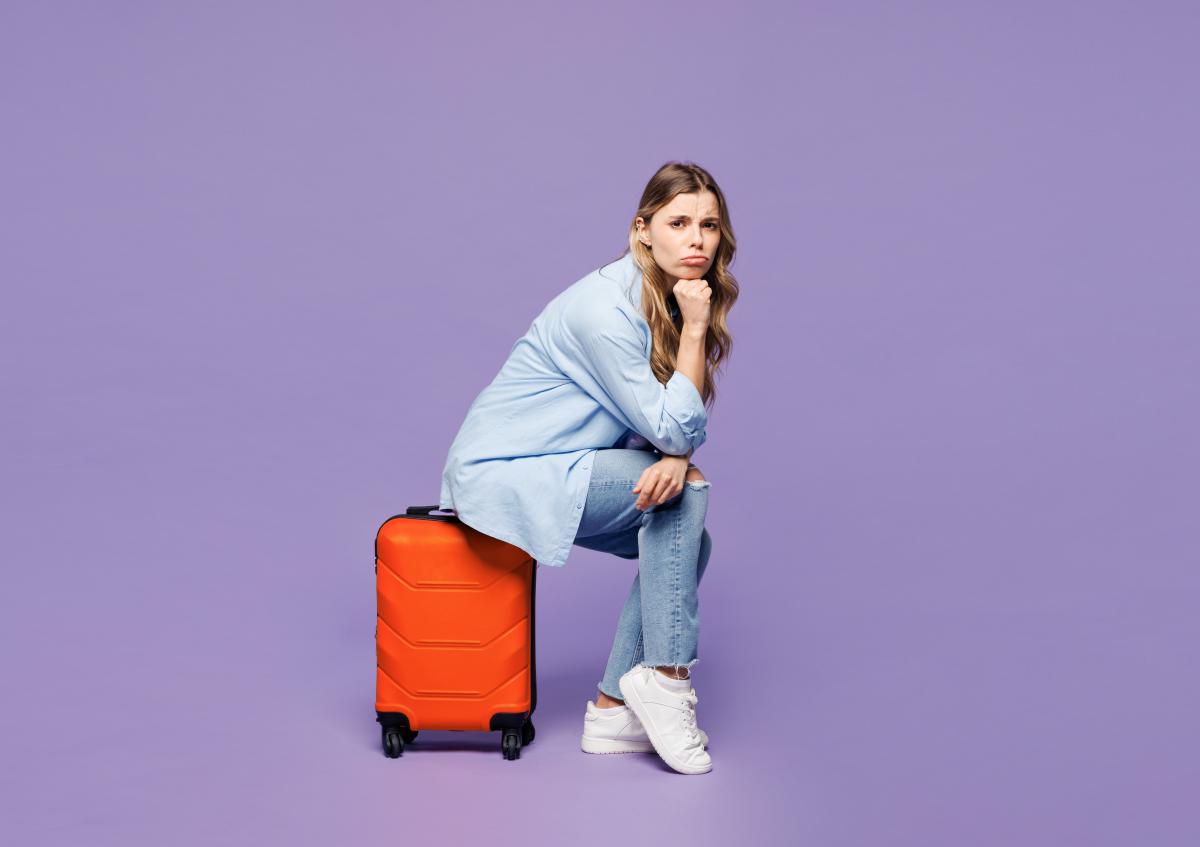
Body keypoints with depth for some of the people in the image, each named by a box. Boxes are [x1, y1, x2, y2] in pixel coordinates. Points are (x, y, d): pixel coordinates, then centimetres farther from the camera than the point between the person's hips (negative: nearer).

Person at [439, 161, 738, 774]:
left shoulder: (674, 301, 3)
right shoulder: (608, 309, -24)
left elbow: (683, 423, 4)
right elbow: (669, 426, -22)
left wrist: (676, 455, -18)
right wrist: (694, 329, -24)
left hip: (548, 471, 9)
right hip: (503, 473, -9)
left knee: (688, 542, -2)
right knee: (684, 493, -18)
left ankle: (613, 710, 5)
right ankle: (664, 675, -10)